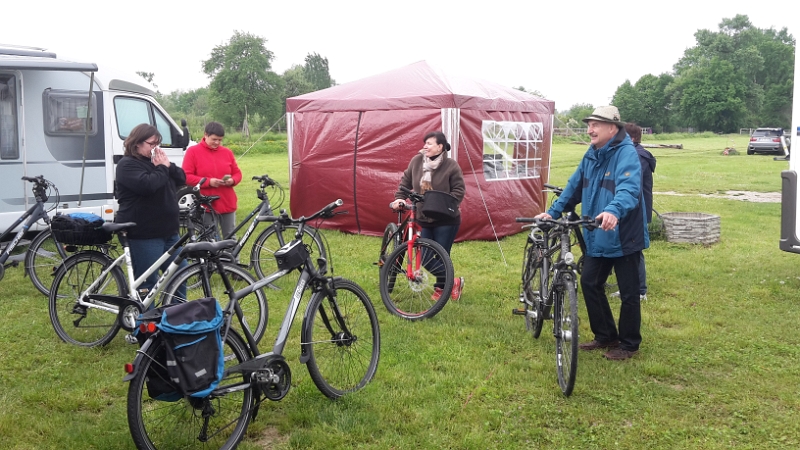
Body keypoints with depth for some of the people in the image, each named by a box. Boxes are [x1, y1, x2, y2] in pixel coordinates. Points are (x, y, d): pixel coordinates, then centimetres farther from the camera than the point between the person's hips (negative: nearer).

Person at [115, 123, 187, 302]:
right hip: (143, 235, -9)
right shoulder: (128, 165, -10)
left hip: (168, 231, 9)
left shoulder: (156, 160, 15)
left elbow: (181, 178, 10)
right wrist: (162, 168, -13)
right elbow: (147, 185, -27)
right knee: (147, 284, -2)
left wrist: (168, 165, -7)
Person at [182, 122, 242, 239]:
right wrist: (208, 181, -17)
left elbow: (237, 173, 14)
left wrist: (232, 180, -9)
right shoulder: (193, 151, -2)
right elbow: (186, 176, -7)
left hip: (227, 204, 3)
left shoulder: (227, 152, 9)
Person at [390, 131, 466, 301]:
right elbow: (406, 181, 10)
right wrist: (400, 197, -4)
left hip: (446, 220, -5)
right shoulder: (417, 161, -1)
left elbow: (459, 191, -12)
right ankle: (452, 282, 22)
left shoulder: (451, 166, -12)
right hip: (425, 220, 5)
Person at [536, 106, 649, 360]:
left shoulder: (626, 153, -17)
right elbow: (575, 186, 17)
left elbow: (629, 189, -34)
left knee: (628, 292, 5)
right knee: (589, 283, 12)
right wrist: (553, 212, 11)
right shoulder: (591, 155, 9)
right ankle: (605, 336, 29)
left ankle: (629, 344, 21)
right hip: (597, 237, 8)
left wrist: (614, 211, -53)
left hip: (624, 236, -8)